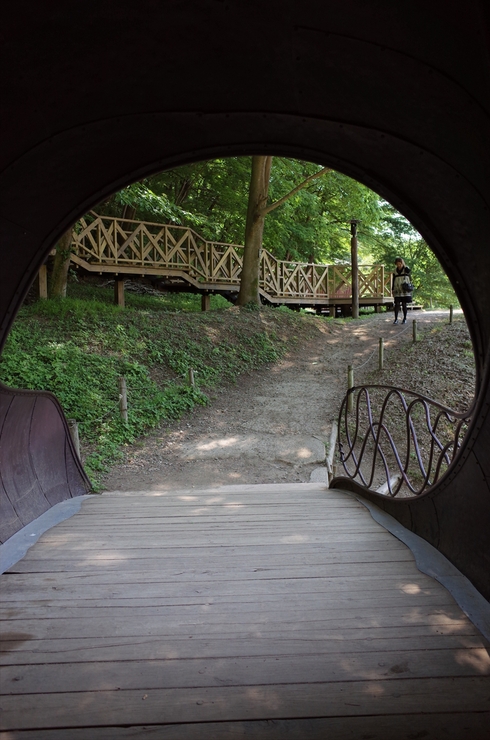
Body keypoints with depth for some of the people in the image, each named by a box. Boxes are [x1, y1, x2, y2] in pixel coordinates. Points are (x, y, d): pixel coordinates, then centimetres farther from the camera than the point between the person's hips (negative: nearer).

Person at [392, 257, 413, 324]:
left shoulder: (406, 269, 1)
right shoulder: (395, 271, 9)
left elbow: (408, 270, -24)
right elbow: (393, 281, 12)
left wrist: (404, 265, -19)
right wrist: (392, 290, 7)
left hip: (405, 291, -2)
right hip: (397, 291, 2)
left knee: (404, 305, 1)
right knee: (397, 304, -5)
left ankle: (405, 319, 10)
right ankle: (396, 319, -5)